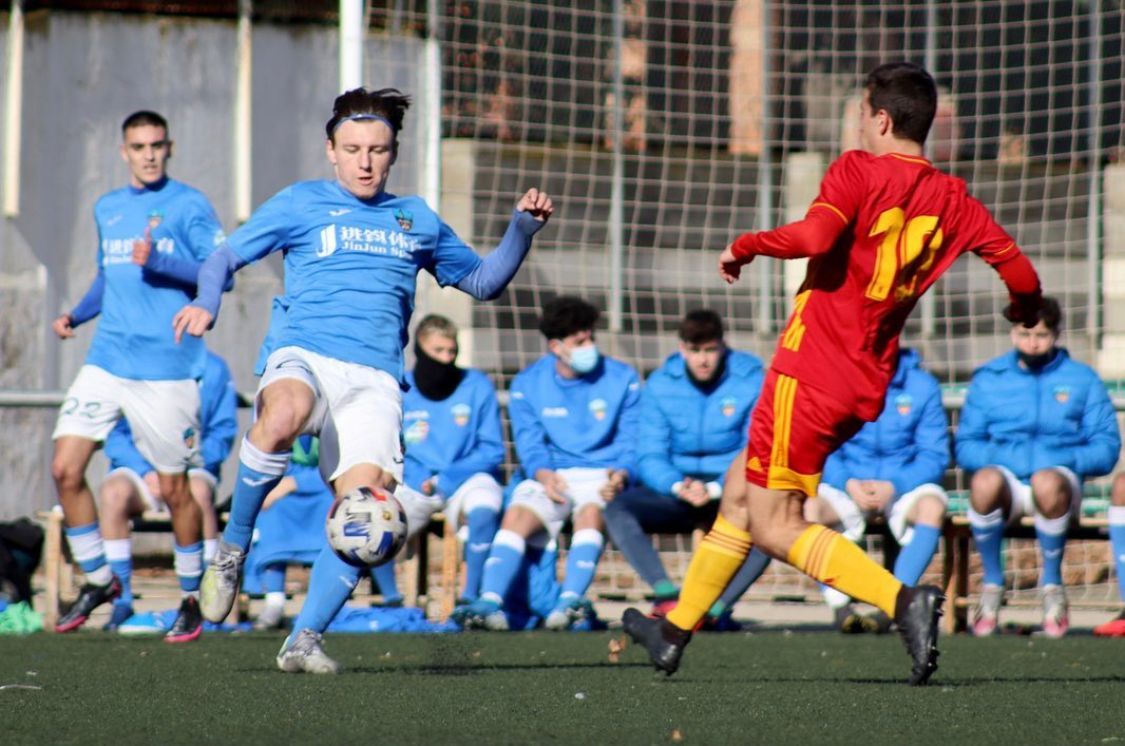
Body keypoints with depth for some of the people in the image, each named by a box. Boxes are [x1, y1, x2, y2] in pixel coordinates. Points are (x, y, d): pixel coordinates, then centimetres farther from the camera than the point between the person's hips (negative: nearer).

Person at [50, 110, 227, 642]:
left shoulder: (188, 206, -2)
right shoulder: (108, 209, 17)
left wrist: (158, 260, -20)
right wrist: (76, 315, 12)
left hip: (167, 368, -5)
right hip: (107, 360, 6)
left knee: (173, 487, 0)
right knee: (65, 468, -6)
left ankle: (192, 599, 17)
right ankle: (97, 580, 10)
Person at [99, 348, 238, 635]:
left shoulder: (213, 370, 2)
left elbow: (223, 433, 2)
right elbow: (114, 437, 0)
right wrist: (146, 472, -16)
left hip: (191, 470, -1)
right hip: (139, 469, 1)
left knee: (198, 491, -37)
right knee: (113, 492, -34)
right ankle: (122, 600, -27)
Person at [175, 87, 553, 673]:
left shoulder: (416, 219, 23)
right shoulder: (301, 204, 14)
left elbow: (482, 282, 32)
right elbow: (226, 256, 14)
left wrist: (524, 227, 18)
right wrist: (206, 303, -7)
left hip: (374, 381, 3)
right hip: (302, 358, -3)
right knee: (284, 415, -40)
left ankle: (304, 640, -9)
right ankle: (232, 551, -19)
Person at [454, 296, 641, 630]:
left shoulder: (622, 379, 4)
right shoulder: (527, 384, 8)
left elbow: (632, 443, 1)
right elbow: (529, 445, 3)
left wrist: (621, 474, -21)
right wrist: (542, 473, -19)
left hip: (601, 476, -2)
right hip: (550, 475, 2)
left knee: (591, 512, -34)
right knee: (516, 516, -26)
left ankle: (571, 600, -48)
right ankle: (490, 603, -40)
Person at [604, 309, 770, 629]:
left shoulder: (751, 382, -6)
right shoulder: (660, 385, -1)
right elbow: (649, 456, -4)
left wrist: (714, 489, -26)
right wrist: (677, 486, -25)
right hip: (674, 491, 2)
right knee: (617, 509, -27)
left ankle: (716, 608, -35)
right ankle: (666, 594, -35)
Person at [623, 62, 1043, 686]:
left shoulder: (859, 171, -11)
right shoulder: (952, 199, 6)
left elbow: (815, 236, -28)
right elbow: (1020, 274, 2)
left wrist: (743, 247, -12)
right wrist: (1025, 308, 25)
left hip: (810, 371, -8)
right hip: (869, 384, 8)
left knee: (775, 528, -4)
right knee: (741, 488, 21)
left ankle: (903, 600, -22)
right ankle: (675, 632, 29)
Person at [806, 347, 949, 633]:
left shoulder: (922, 386, -2)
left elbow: (934, 455, -4)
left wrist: (893, 486, -19)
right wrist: (848, 484, -20)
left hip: (903, 487, 0)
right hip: (848, 489, 0)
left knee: (932, 506, -35)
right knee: (808, 506, -31)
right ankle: (840, 607, -31)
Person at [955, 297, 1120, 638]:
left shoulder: (1083, 380, 13)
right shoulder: (988, 379, 16)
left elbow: (1106, 447, 6)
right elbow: (965, 446, 10)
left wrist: (1068, 459, -12)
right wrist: (995, 455, -10)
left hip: (1061, 479, -1)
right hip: (1007, 485, 1)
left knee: (1046, 481, -39)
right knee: (985, 480, -36)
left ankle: (1052, 583, -16)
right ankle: (992, 583, -17)